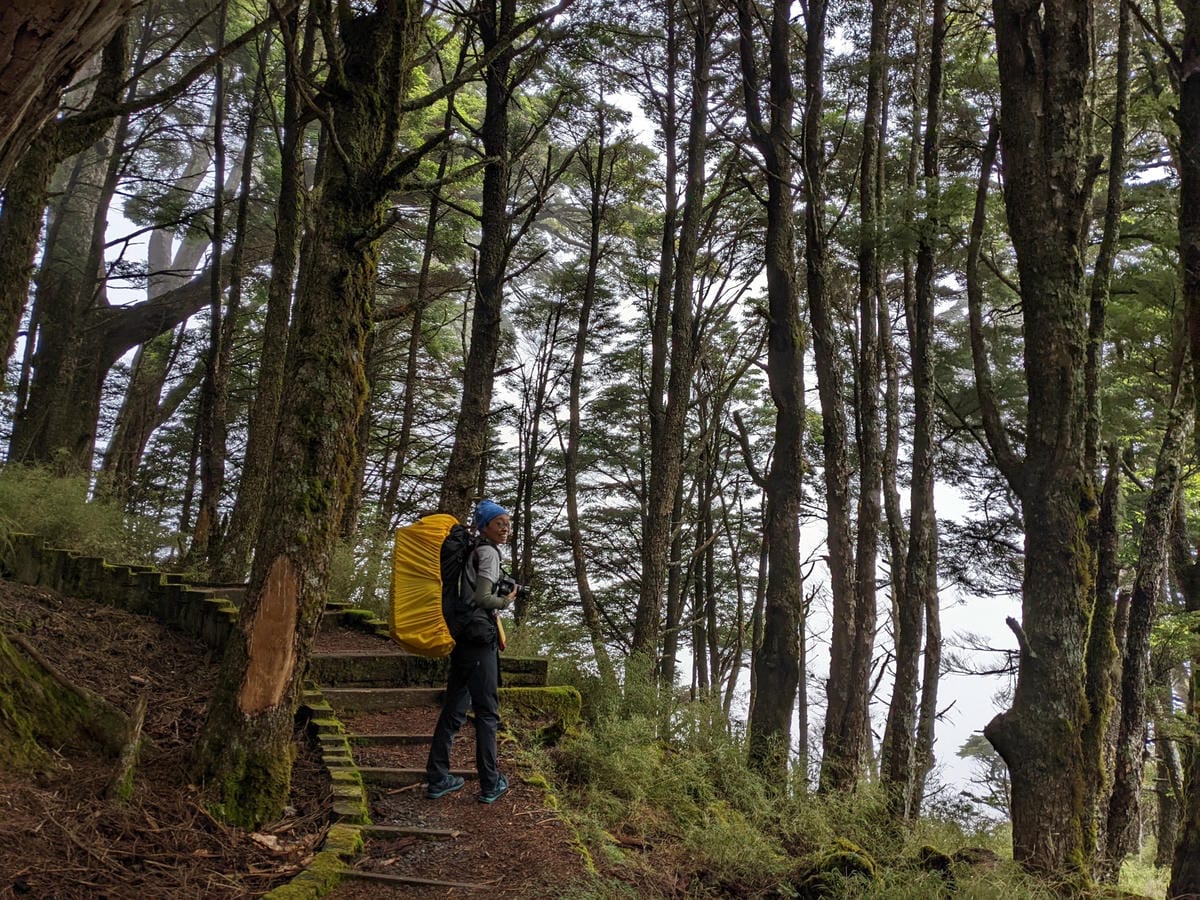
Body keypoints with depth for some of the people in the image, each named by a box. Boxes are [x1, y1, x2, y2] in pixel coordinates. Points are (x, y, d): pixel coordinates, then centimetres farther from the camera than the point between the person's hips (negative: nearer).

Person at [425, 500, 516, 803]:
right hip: (478, 637, -9)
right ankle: (490, 784, 6)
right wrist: (506, 601, -3)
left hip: (461, 638, 9)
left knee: (453, 708, 12)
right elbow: (483, 597, -19)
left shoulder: (471, 552, 16)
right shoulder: (489, 553, -10)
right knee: (487, 711, -1)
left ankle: (437, 779, 17)